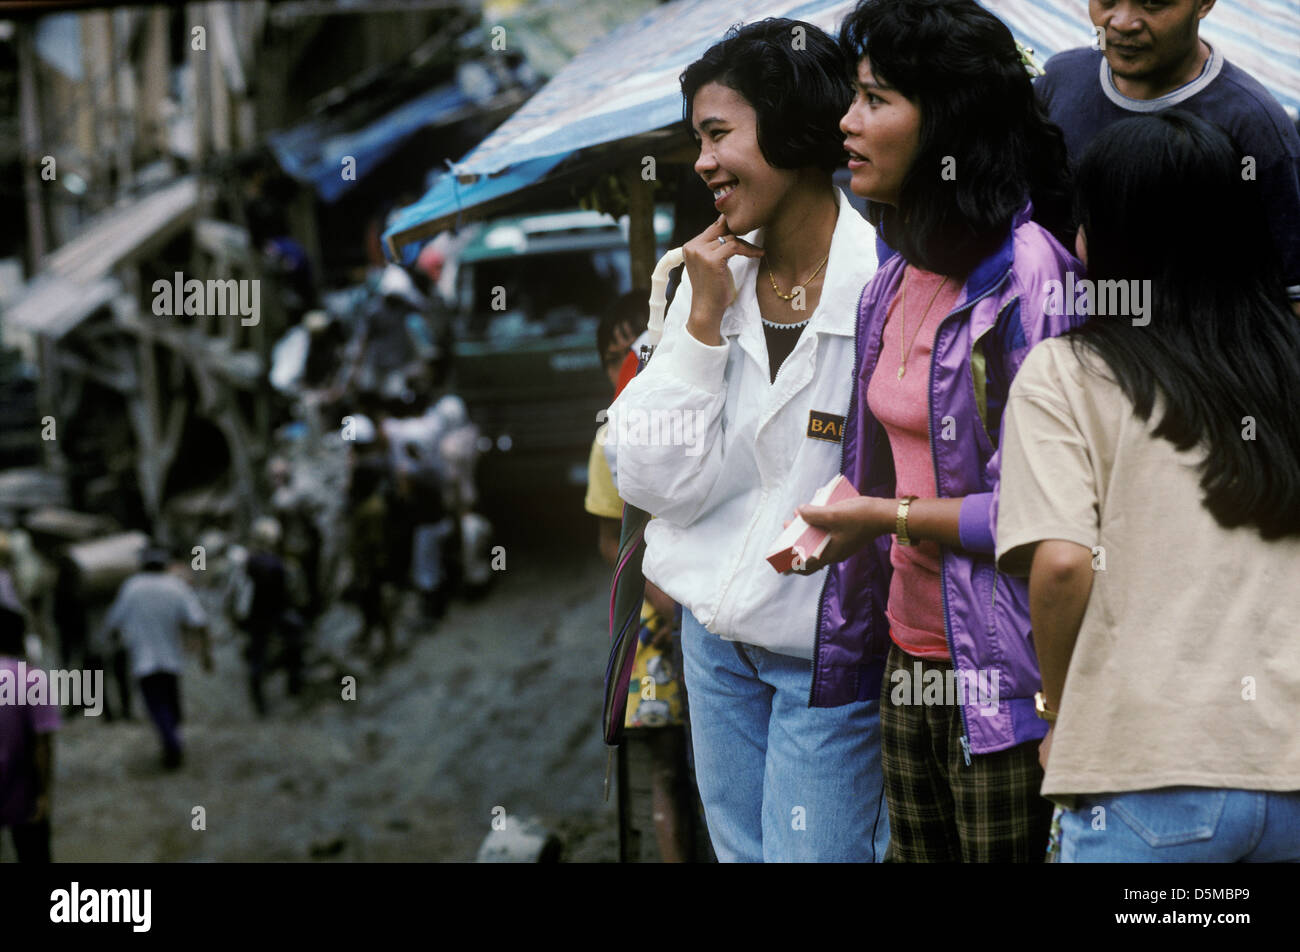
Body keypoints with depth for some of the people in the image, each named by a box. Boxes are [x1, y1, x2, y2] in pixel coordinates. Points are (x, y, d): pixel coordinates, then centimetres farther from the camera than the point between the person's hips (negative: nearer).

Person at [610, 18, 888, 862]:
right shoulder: (711, 277, 0)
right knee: (742, 850, 16)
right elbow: (657, 482, -5)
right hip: (717, 633, 6)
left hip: (831, 653, -6)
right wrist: (705, 319, -10)